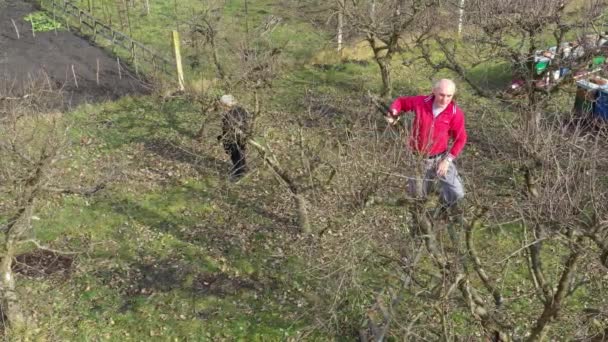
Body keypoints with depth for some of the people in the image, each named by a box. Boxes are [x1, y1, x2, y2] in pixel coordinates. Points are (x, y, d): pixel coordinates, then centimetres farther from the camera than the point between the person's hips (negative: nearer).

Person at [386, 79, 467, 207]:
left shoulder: (456, 113, -18)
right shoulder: (420, 102, -16)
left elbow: (460, 139, -7)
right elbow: (401, 101, 3)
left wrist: (448, 160, -13)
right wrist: (393, 112, -18)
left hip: (440, 157, -1)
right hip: (418, 158, 1)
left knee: (457, 193, -7)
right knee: (418, 195, 13)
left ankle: (445, 206, 27)